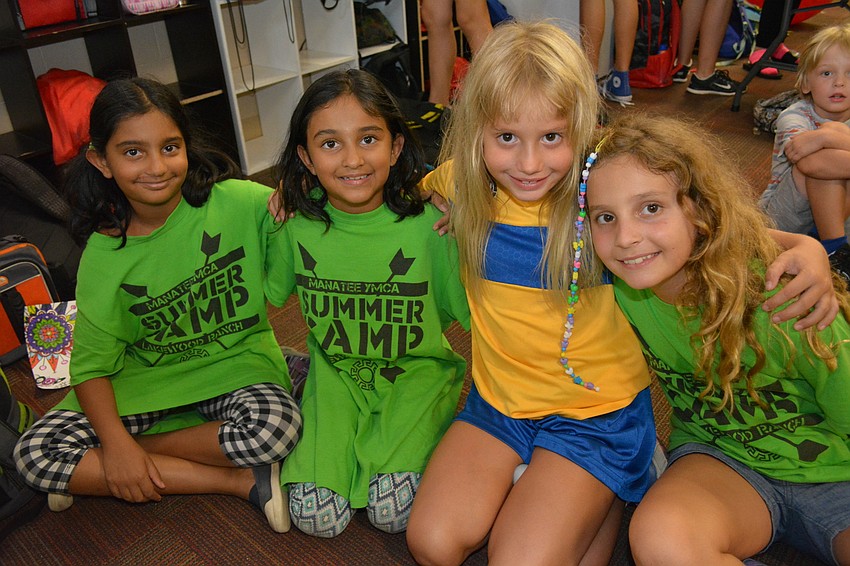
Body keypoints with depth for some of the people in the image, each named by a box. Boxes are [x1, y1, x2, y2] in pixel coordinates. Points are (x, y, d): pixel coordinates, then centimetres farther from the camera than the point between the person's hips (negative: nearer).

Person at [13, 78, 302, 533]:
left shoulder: (237, 203, -15)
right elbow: (92, 363, -4)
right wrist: (114, 440, -22)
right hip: (146, 379, 3)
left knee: (274, 425, -33)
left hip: (235, 364, -2)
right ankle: (240, 481, -15)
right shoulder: (104, 254, -7)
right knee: (34, 453, -15)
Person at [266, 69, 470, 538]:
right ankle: (357, 444, 17)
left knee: (393, 511, -17)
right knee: (316, 517, -11)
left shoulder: (427, 223, -17)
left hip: (416, 370, -1)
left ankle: (396, 442, 13)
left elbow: (469, 311, -7)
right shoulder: (297, 225, -9)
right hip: (336, 373, 2)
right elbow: (270, 292, 9)